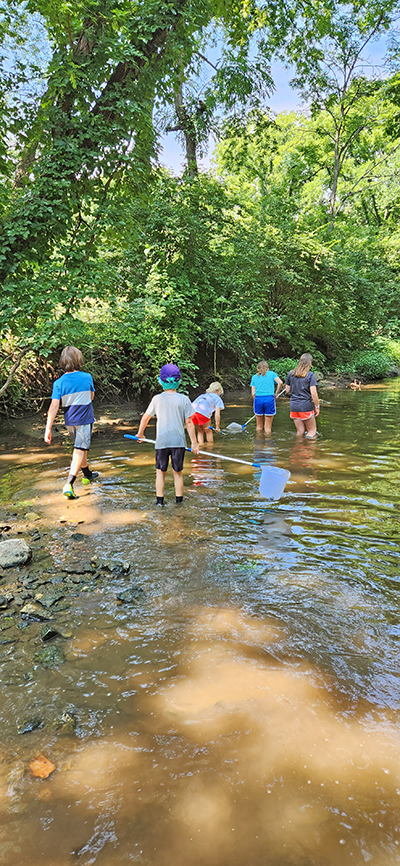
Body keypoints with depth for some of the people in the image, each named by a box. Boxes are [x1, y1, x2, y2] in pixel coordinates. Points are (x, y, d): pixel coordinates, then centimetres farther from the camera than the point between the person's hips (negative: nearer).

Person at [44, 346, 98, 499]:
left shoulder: (59, 383, -8)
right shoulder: (87, 377, -9)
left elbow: (54, 406, -14)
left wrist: (48, 428, -13)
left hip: (69, 421, 3)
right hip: (84, 420, -3)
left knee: (80, 448, 22)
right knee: (79, 450, -7)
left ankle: (87, 475, 41)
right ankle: (69, 484, -19)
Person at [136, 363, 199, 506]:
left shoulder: (157, 399, -1)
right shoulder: (184, 399, -4)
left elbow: (146, 417, 9)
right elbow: (189, 422, -4)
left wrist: (140, 433, 26)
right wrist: (194, 442, 3)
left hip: (161, 441, 0)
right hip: (179, 441, 0)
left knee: (160, 471, 12)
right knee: (178, 472, 11)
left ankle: (160, 500, 11)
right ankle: (179, 500, 16)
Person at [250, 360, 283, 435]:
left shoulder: (254, 377, 15)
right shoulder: (271, 374, 11)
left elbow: (253, 393, 7)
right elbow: (280, 383, -7)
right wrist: (276, 394, 5)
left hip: (258, 399, 2)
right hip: (269, 399, -2)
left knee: (259, 426, 14)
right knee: (268, 427, 4)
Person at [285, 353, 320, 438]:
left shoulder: (290, 373, 5)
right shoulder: (311, 375, -9)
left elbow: (287, 391, 10)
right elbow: (313, 393, -13)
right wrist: (317, 407, -3)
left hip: (293, 406, 5)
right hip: (306, 406, -5)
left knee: (300, 432, 15)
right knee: (312, 430, 10)